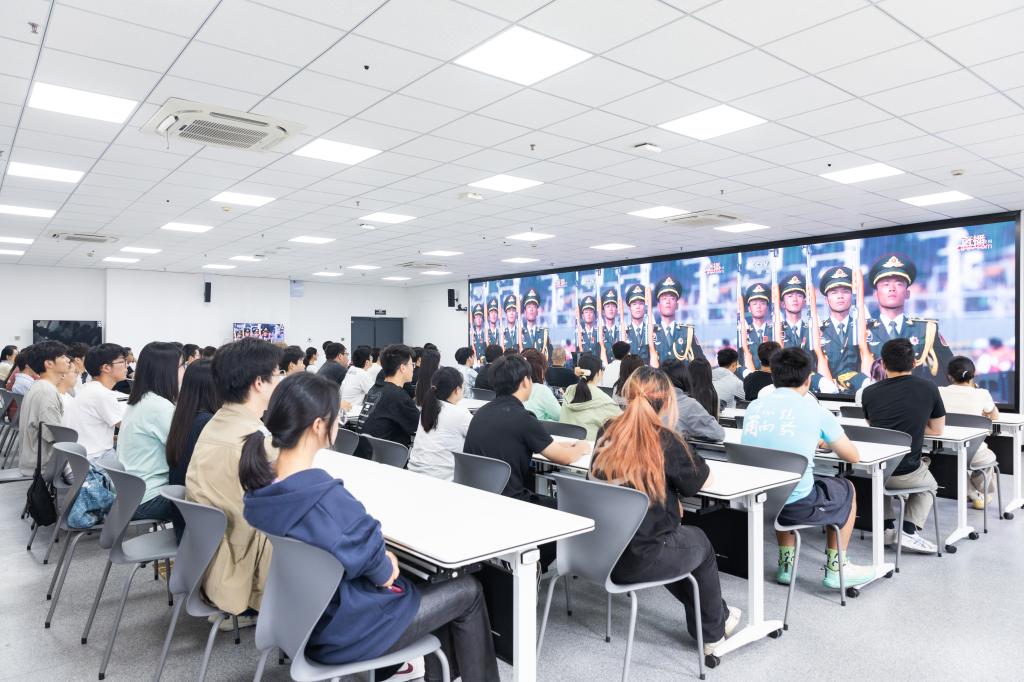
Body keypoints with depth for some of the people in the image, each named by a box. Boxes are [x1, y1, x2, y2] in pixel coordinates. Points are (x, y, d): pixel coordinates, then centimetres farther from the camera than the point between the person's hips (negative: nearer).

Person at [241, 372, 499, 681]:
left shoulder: (260, 483, -7)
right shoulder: (327, 498, -35)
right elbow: (378, 571, -23)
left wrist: (381, 557, -2)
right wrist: (386, 565, -2)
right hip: (341, 630, -8)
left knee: (424, 578, 25)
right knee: (468, 591, 9)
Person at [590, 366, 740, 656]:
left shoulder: (606, 433, 0)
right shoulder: (665, 441, -15)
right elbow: (705, 480, 2)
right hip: (639, 560, -5)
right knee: (699, 542, 26)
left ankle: (714, 615, 49)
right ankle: (713, 633, 46)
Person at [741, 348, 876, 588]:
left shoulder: (753, 407, 5)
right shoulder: (816, 413, -5)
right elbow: (853, 457, 8)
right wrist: (830, 441, 28)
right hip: (797, 506, -4)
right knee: (847, 489, 26)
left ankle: (786, 565, 37)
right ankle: (836, 568, 33)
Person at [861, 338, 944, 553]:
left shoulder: (869, 392, 0)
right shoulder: (928, 389, -4)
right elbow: (937, 430, 10)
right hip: (906, 474, -2)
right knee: (929, 485, 33)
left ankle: (887, 527, 24)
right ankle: (909, 530, 12)